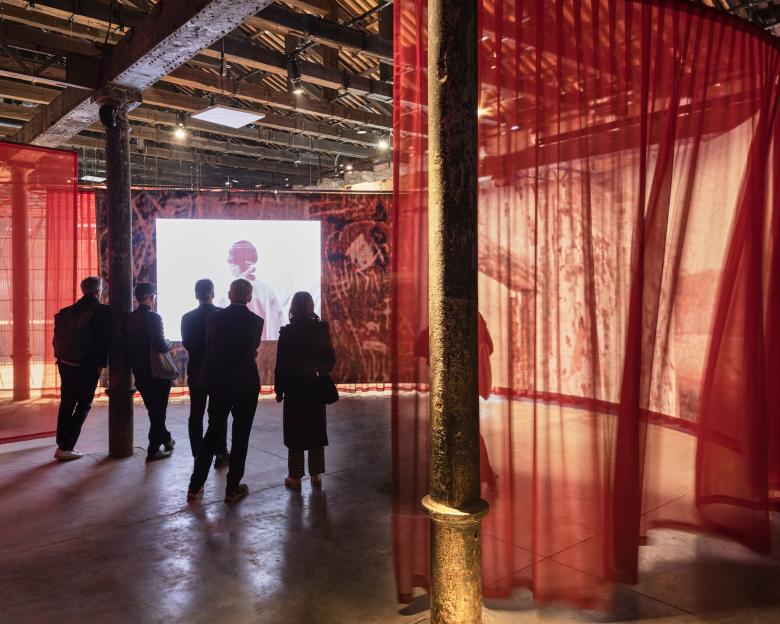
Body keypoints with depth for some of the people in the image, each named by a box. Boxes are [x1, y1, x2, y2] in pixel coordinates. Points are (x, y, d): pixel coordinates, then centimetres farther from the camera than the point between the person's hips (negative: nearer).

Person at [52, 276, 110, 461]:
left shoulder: (67, 311, 8)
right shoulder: (102, 311, -10)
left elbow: (59, 336, 7)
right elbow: (104, 340, -14)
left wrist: (61, 358, 11)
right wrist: (101, 364, -7)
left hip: (65, 364, 6)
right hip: (87, 367, -6)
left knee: (66, 404, 17)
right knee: (83, 406, 4)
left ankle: (63, 442, 26)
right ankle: (65, 447, 1)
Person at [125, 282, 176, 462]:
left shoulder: (129, 318, 2)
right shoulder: (153, 317, -18)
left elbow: (126, 344, 8)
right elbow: (160, 345, -27)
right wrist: (169, 345, -6)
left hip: (139, 373, 7)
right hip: (156, 372, -7)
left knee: (153, 409, 22)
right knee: (158, 411, 7)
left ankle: (166, 439, 38)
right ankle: (153, 450, 12)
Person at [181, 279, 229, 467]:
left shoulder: (188, 317, -4)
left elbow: (186, 344, 2)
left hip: (196, 370, 1)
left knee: (196, 414, 7)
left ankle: (198, 456, 9)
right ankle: (221, 454, 9)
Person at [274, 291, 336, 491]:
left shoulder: (287, 332, -10)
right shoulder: (321, 329, -3)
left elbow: (281, 364, -9)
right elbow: (331, 359, 1)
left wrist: (279, 389, 0)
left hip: (295, 389, -3)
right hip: (316, 388, 3)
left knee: (296, 433, 5)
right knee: (316, 432, 11)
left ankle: (295, 477, 10)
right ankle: (316, 475, 17)